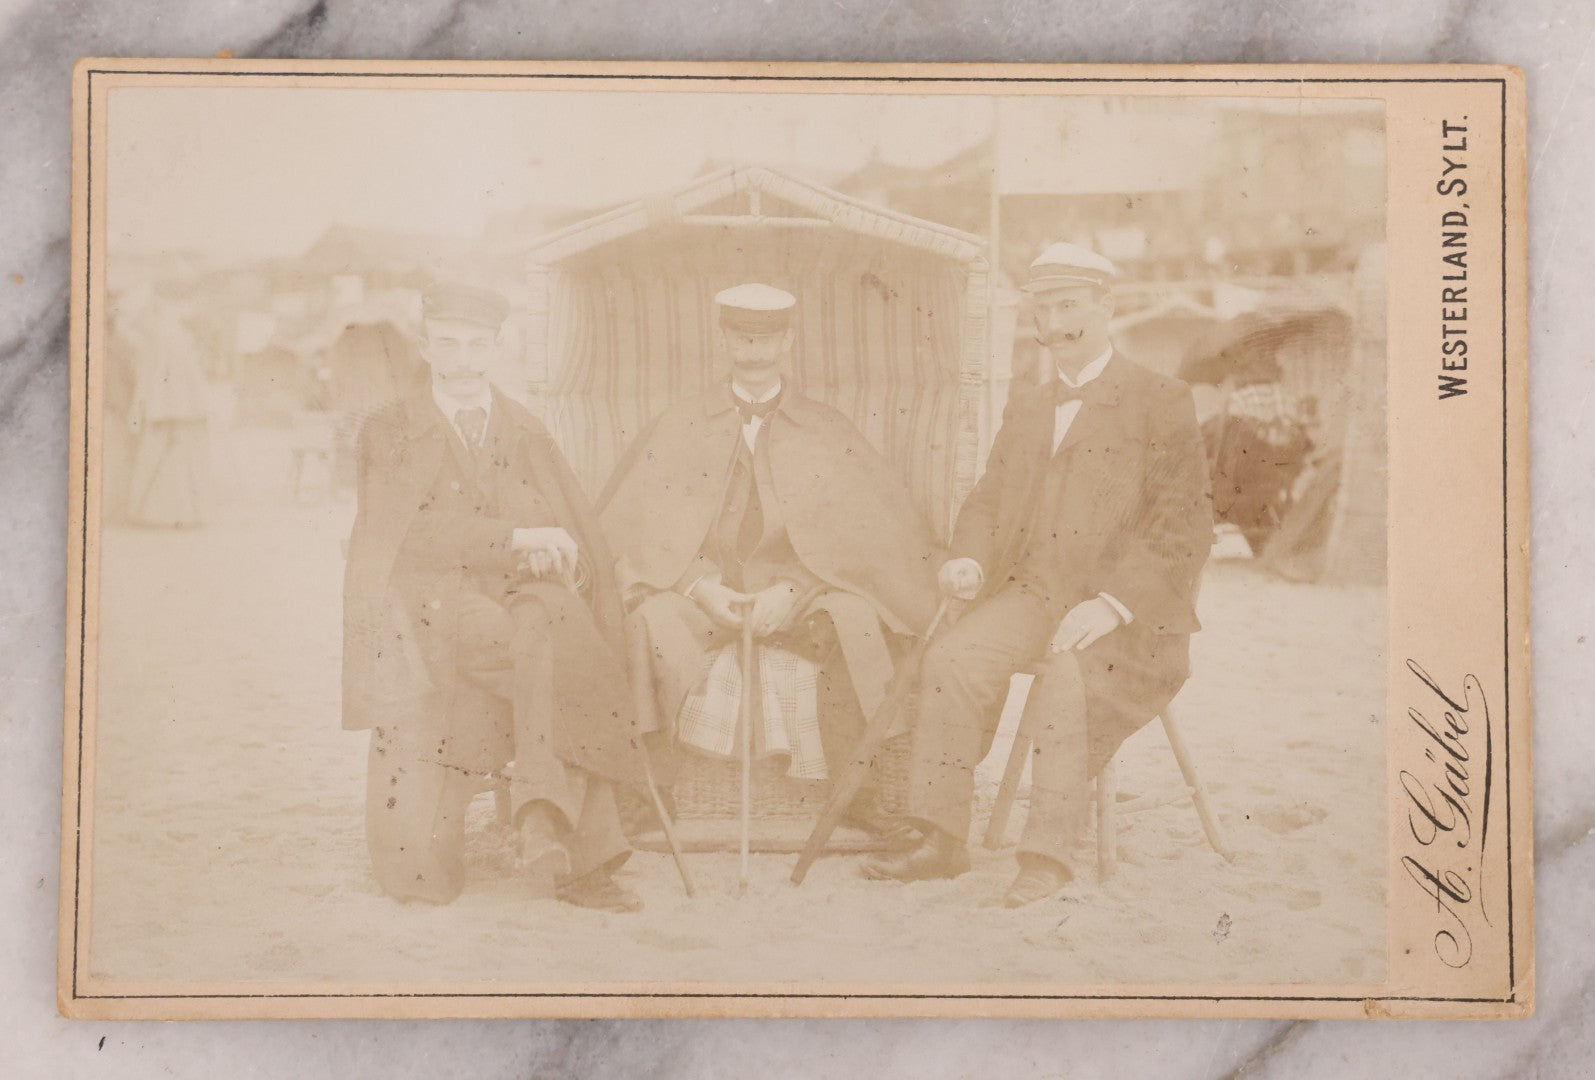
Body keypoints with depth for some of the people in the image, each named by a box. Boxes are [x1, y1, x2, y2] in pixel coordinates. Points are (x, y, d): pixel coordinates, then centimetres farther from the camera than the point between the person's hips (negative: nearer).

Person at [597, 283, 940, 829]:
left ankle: (857, 789, -15)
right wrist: (699, 586, -14)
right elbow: (630, 527, 3)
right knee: (642, 623, -31)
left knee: (855, 621, -31)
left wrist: (792, 591, -16)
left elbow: (870, 532, -1)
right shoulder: (677, 429, 11)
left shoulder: (828, 431, 10)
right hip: (694, 603, 0)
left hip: (801, 605, 0)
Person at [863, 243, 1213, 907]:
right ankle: (942, 841, -17)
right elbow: (986, 502, 22)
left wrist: (1109, 604, -19)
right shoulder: (1025, 411, 23)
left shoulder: (1161, 404, 1)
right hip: (1031, 593, 5)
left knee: (1065, 678, -33)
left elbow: (1184, 526, -7)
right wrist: (968, 559, -3)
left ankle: (1049, 857, -23)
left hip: (1125, 612, -5)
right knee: (952, 657, -21)